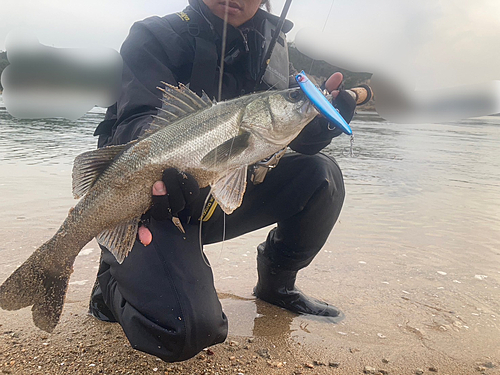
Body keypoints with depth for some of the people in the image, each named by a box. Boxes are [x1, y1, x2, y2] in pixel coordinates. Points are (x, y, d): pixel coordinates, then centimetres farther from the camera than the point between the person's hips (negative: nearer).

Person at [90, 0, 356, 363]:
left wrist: (323, 115, -20)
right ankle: (113, 286, 8)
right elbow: (136, 122, -22)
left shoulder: (270, 45, 9)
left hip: (221, 197, 6)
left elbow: (300, 138, 3)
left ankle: (276, 284, 11)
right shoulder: (157, 37, -6)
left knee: (320, 174, -9)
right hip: (154, 203, -5)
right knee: (191, 329, -26)